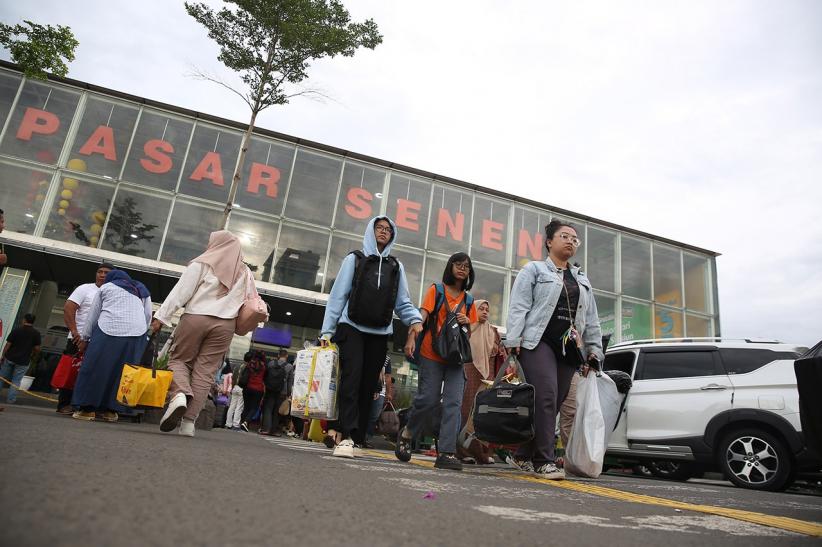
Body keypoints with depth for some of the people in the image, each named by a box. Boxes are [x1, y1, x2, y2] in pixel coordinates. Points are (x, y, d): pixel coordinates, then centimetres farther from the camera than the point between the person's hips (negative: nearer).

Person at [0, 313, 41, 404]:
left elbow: (8, 345, -3)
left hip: (10, 358, 1)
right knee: (16, 381, 7)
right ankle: (11, 399, 5)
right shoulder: (36, 333, -5)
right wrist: (32, 356, 13)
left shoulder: (16, 330, -3)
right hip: (23, 362, -1)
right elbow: (37, 349, -5)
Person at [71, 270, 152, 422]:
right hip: (137, 332, 2)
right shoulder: (142, 290, 27)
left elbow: (93, 315, 18)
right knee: (122, 371, 6)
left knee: (96, 368, 5)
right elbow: (148, 316, 17)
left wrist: (84, 338, 22)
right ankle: (111, 410, 7)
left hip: (108, 329, -2)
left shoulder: (105, 287, 19)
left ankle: (88, 408, 4)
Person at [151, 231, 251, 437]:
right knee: (205, 371, 3)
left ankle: (179, 395, -15)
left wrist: (161, 316, -4)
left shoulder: (202, 263, 1)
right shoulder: (244, 272, 13)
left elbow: (181, 291, -3)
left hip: (196, 318, -3)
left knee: (179, 359, 13)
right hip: (225, 324, 3)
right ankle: (189, 421, -1)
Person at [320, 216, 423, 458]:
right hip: (352, 329, -3)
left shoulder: (396, 267, 17)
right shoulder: (354, 259, 9)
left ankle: (358, 439, 5)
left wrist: (415, 319, -10)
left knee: (368, 385, 2)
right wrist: (327, 331, -3)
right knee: (351, 379, -16)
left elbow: (403, 302, 12)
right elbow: (337, 296, 4)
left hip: (380, 334, 3)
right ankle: (346, 437, -19)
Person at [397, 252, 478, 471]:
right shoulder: (436, 290, 4)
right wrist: (411, 338, -24)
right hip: (432, 354, -4)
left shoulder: (468, 300, 16)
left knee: (454, 402, -6)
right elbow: (423, 314, -9)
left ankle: (446, 452, -4)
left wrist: (467, 322, -4)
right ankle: (406, 434, 23)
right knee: (428, 399, -4)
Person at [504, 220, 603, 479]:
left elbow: (592, 320, 25)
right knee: (545, 397, -19)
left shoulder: (582, 280, 26)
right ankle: (544, 461, -12)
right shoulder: (533, 270, 8)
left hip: (569, 349, 6)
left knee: (553, 403, 2)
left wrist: (594, 350, 16)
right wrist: (513, 341, -13)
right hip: (539, 342, -6)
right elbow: (518, 307, -3)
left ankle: (523, 456, 13)